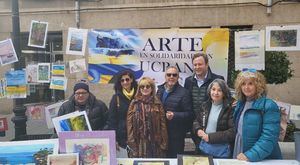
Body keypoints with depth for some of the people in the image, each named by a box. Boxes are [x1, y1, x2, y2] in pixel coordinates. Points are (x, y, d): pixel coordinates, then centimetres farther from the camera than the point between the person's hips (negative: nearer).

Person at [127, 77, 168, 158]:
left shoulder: (157, 103, 5)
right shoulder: (134, 103, 5)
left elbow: (162, 123, 2)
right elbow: (129, 123, 1)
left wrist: (164, 142, -3)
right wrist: (131, 141, -6)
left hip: (155, 142, 0)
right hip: (139, 142, 0)